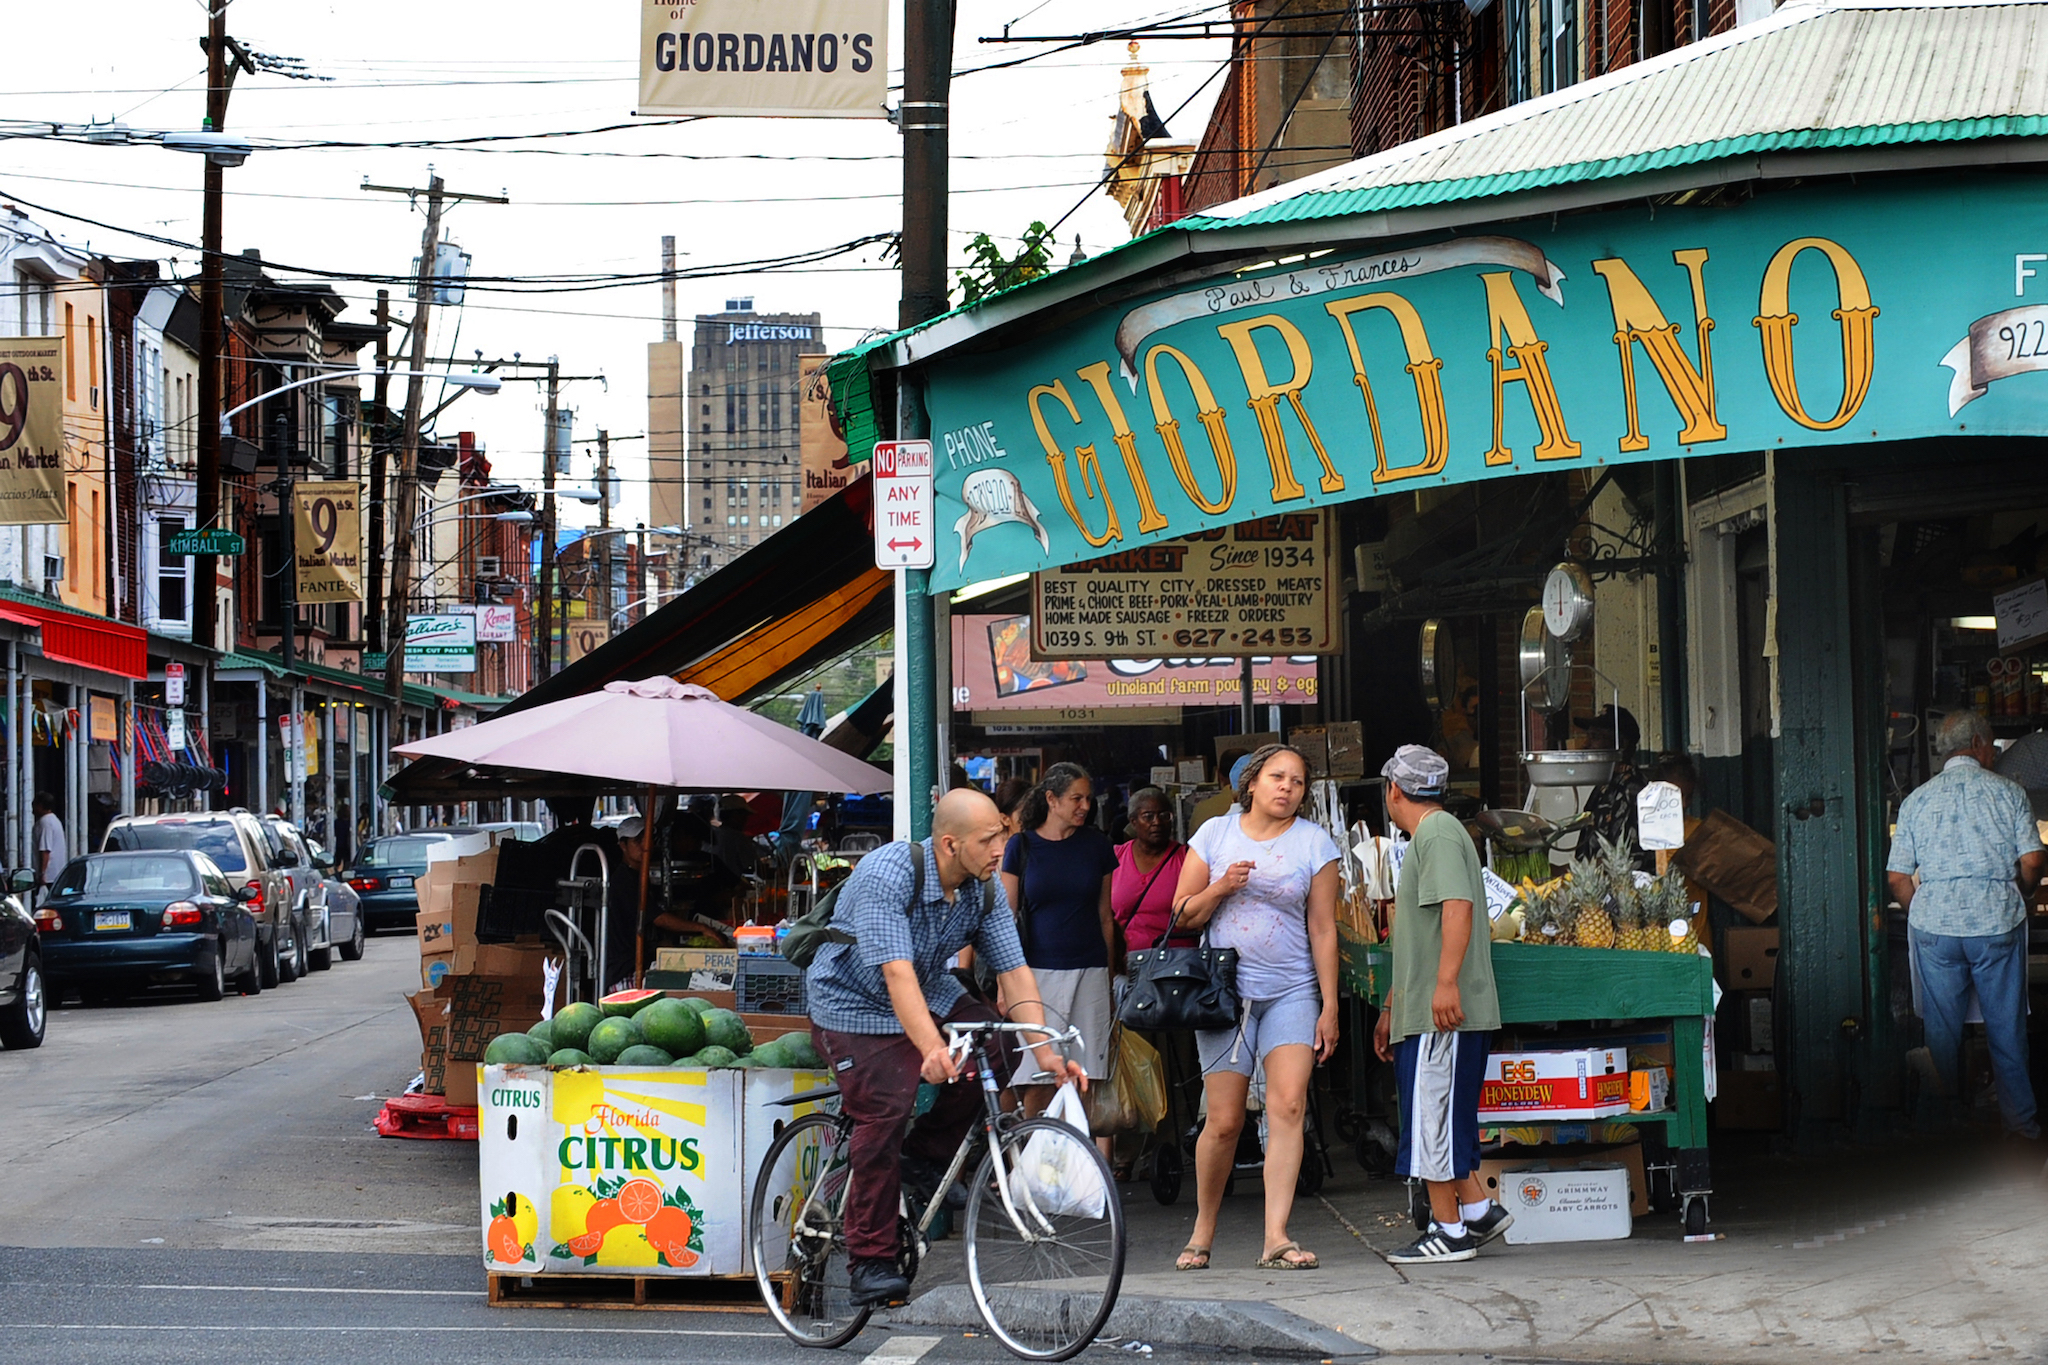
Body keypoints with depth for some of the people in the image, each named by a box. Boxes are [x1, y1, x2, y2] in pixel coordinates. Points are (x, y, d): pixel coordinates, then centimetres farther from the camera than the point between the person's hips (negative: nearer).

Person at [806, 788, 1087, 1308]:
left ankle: (927, 1154, 2)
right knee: (885, 1114, -22)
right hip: (855, 1005, -6)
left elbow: (1014, 972, -12)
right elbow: (896, 973, -39)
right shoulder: (886, 875, -30)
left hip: (930, 994, 6)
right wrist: (932, 1050, -52)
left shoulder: (985, 891, -10)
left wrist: (1045, 1052, -25)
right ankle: (870, 1260, -12)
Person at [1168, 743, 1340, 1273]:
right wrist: (1221, 888, -10)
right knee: (1224, 1121, -1)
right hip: (1225, 990, 0)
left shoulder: (1313, 842, 4)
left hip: (1291, 991, 0)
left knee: (1288, 1105, -16)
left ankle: (1276, 1238, -18)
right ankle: (1202, 1233, 18)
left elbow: (1323, 928, 5)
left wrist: (1330, 1006, 1)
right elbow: (1183, 913, 9)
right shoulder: (1215, 833, 6)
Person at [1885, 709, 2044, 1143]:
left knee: (1941, 1030, 9)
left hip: (1934, 927, 1)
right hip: (1997, 925, -1)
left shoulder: (1918, 800, 6)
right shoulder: (2007, 792, 1)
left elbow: (1896, 878, 3)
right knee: (2007, 1027, 8)